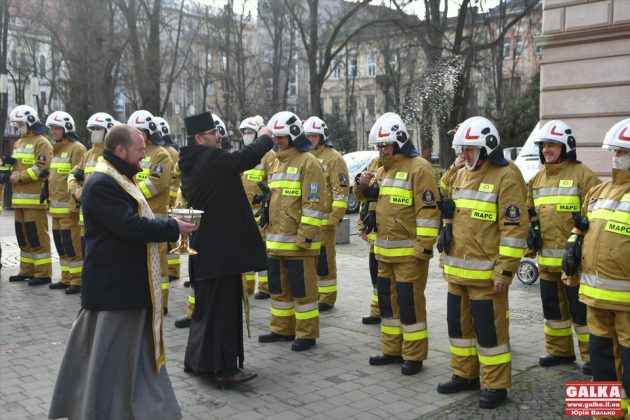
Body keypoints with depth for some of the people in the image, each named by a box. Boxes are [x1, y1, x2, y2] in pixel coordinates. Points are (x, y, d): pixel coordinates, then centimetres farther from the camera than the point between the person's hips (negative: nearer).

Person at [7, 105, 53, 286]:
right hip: (19, 198, 9)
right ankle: (27, 270, 22)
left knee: (37, 236, -8)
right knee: (23, 236, 13)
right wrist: (10, 166, 4)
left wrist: (19, 177, -13)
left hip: (35, 198, -9)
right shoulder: (18, 143, 21)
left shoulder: (41, 143, -6)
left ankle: (43, 273, -3)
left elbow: (41, 169, -16)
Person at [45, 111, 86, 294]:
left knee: (73, 244, -7)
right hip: (56, 207, 9)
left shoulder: (76, 148, -10)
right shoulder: (56, 149, 20)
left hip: (69, 207, -9)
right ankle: (67, 278, 23)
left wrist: (74, 203, -20)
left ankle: (78, 279, 0)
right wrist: (50, 199, 22)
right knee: (60, 243, 14)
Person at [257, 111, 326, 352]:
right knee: (278, 287, 16)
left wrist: (305, 235, -19)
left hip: (297, 241, -8)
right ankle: (282, 329, 29)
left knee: (302, 288, 0)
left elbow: (314, 203, -16)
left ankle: (306, 334, 11)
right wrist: (267, 227, 20)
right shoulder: (276, 163, 17)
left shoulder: (308, 162, -10)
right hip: (275, 239, 9)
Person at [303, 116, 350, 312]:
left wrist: (336, 216, -16)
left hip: (324, 220, -7)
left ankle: (327, 298, 8)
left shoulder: (333, 158, -6)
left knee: (324, 260, -2)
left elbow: (341, 190, -11)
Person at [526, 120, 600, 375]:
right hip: (546, 258, 7)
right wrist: (530, 246, 14)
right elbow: (530, 215, 18)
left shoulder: (582, 175, -7)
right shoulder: (537, 179, 14)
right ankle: (560, 351, 30)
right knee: (552, 306, 16)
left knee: (580, 308, 0)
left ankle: (592, 355, 14)